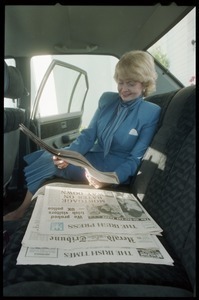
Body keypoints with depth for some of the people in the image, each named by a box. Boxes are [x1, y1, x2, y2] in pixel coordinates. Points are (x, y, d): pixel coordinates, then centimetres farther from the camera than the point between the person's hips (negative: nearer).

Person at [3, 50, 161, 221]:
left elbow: (135, 159, -13)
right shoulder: (107, 99, 4)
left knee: (49, 162, -20)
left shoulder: (151, 113, -11)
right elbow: (88, 135, 2)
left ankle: (21, 212, -1)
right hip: (94, 156, 6)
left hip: (116, 170, -5)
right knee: (46, 156, -17)